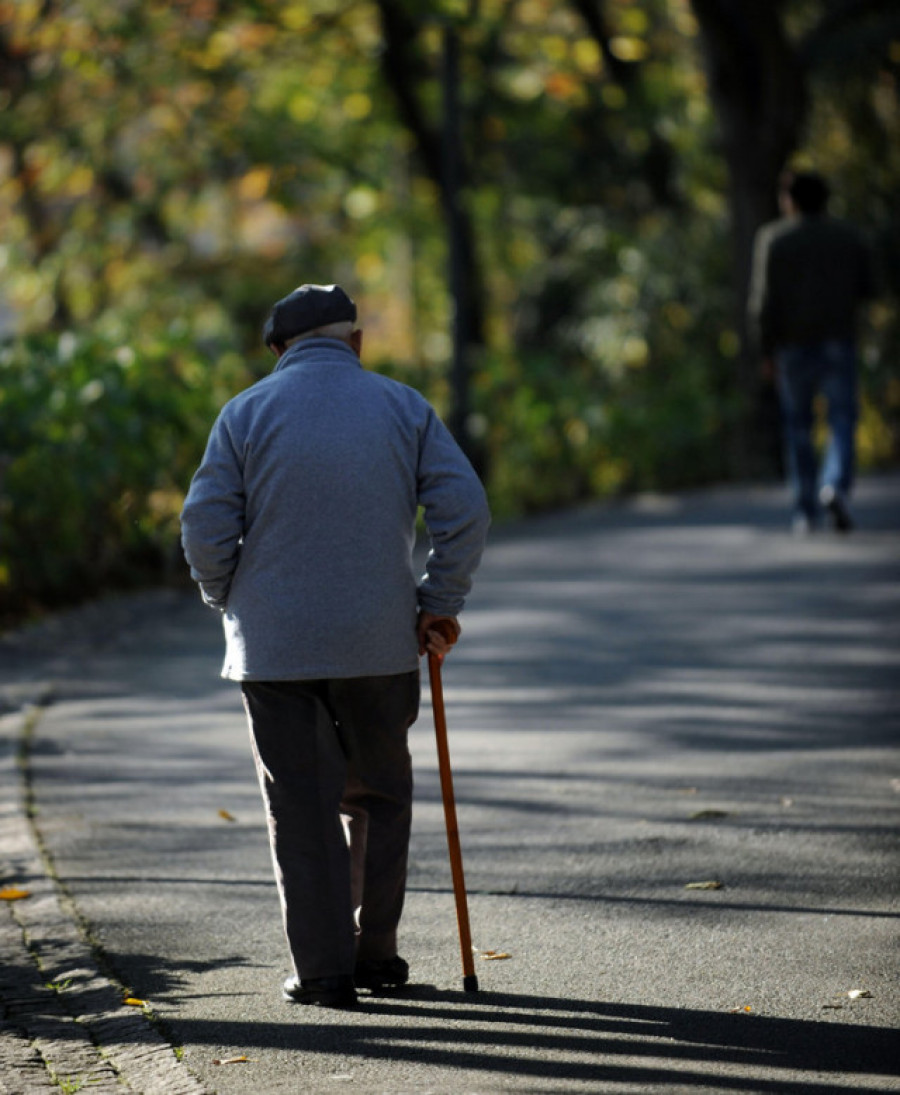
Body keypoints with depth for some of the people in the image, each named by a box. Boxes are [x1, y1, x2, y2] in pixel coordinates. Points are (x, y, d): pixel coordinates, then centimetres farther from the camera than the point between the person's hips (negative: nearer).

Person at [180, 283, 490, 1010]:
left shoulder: (248, 413, -1)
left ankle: (324, 972, 4)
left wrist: (230, 603, 11)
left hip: (274, 643, -1)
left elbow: (205, 527, -6)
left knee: (302, 808, 5)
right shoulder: (402, 407, 2)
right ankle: (374, 955, 20)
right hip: (378, 642, 1)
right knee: (378, 797, 17)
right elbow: (464, 508, -6)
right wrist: (440, 604, 3)